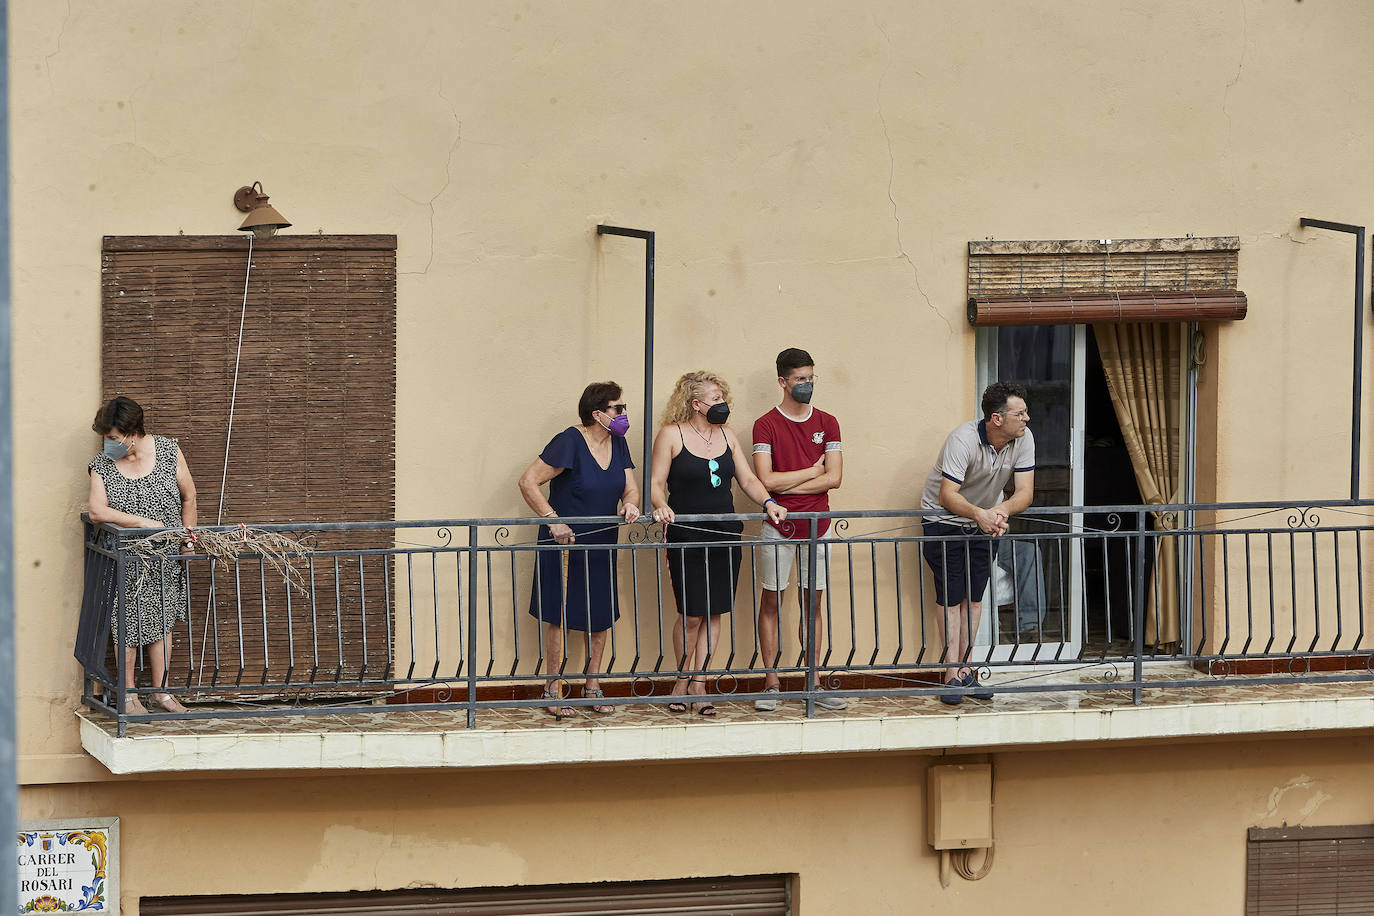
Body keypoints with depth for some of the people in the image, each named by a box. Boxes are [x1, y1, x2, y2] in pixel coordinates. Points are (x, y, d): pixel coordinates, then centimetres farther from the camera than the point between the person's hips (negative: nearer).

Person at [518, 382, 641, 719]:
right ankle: (553, 690, 5)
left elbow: (630, 487, 7)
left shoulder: (618, 444, 6)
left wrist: (630, 503, -18)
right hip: (564, 541, -6)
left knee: (601, 615, 8)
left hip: (602, 545, 6)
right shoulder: (570, 442, -16)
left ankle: (593, 684, 20)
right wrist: (552, 519, -24)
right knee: (558, 615, -2)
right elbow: (528, 482, -17)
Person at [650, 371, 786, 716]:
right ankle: (682, 679, 17)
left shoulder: (727, 435, 11)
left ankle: (699, 684, 11)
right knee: (692, 614, -4)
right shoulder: (671, 435, -3)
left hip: (725, 534, 5)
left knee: (713, 612, 3)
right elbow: (657, 483, -5)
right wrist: (660, 505, -26)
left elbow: (747, 479, 13)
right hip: (686, 537, -5)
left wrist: (768, 502, -5)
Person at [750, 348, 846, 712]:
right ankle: (771, 684, 4)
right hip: (778, 527, -3)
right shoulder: (766, 425, -4)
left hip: (817, 525, 3)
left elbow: (834, 478, -2)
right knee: (771, 601, 0)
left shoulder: (827, 423, 7)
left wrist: (788, 485, -9)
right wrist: (811, 471, -5)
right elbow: (767, 480, -14)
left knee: (812, 604, 7)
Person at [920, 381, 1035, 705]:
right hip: (945, 519, -5)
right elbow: (948, 496, -32)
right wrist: (979, 514, -51)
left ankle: (965, 669, 11)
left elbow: (1024, 492, -16)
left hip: (987, 520, 5)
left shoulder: (1024, 439, -14)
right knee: (951, 596, -7)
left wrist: (1002, 510, -38)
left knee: (974, 596, 5)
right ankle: (952, 674, -6)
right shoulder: (963, 440, -29)